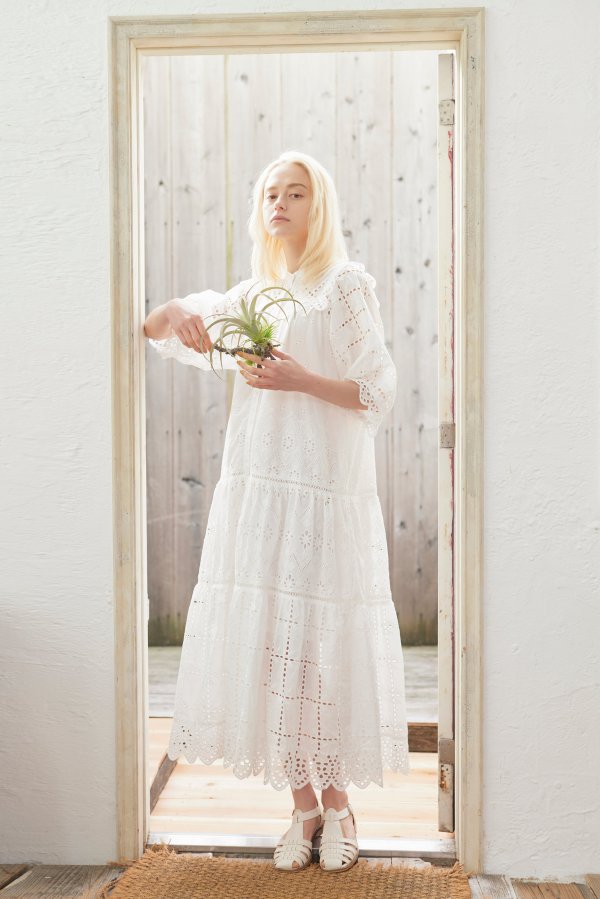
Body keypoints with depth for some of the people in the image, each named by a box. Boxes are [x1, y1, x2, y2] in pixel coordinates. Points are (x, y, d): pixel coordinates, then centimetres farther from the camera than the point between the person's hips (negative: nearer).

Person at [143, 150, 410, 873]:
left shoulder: (345, 283, 2)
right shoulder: (252, 294, 18)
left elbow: (378, 391, -4)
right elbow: (152, 330, 23)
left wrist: (301, 379, -18)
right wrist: (176, 313, 0)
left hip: (326, 490, -5)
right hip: (255, 487, 5)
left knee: (323, 644, -5)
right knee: (265, 641, 2)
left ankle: (339, 803, 10)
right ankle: (303, 806, 12)